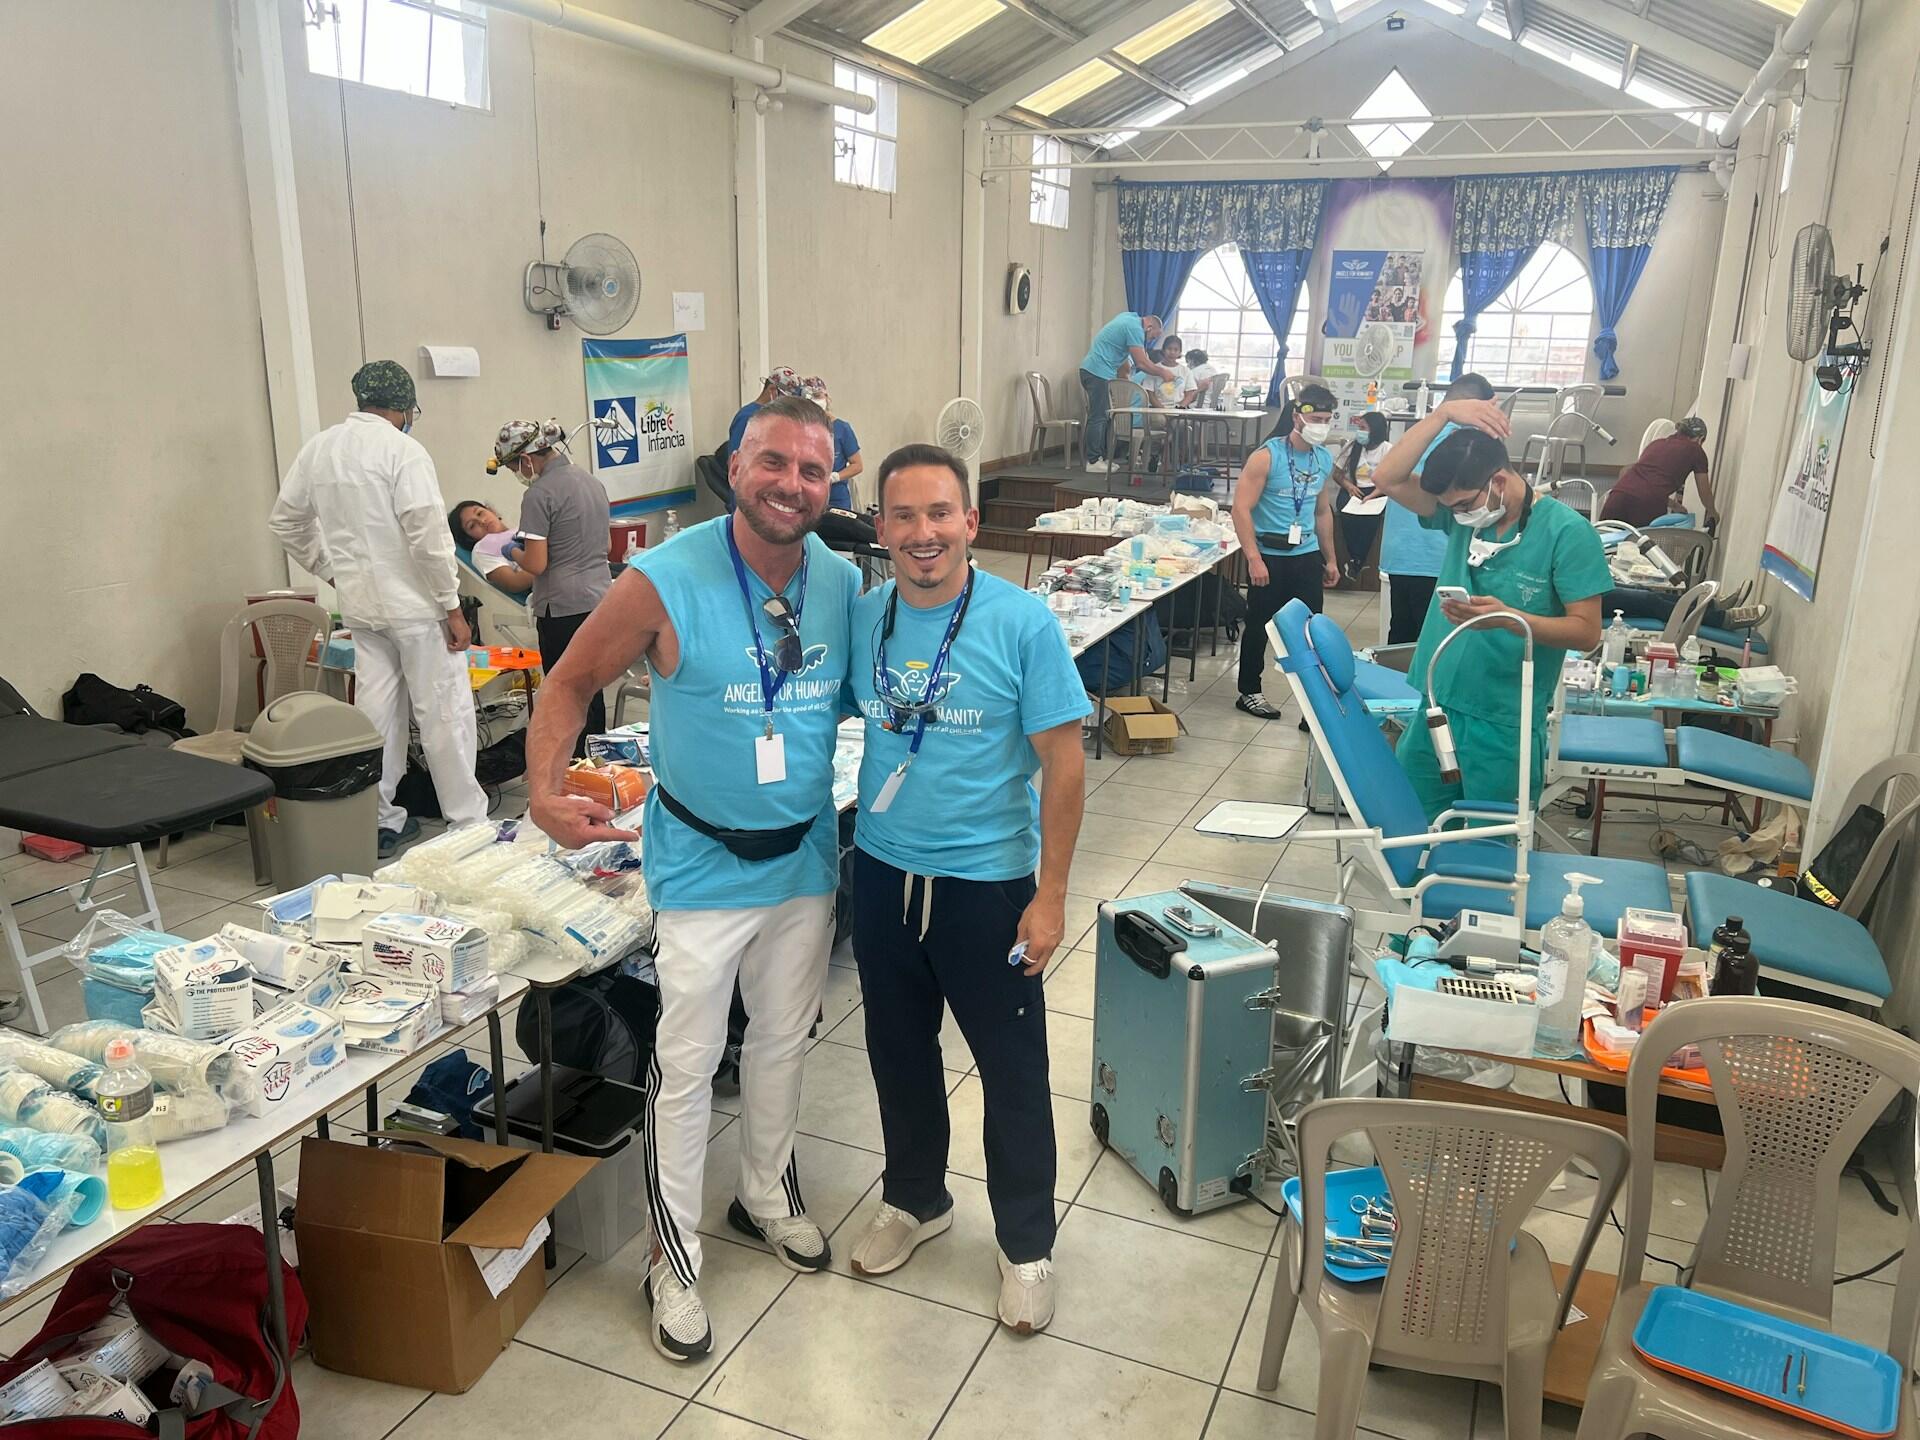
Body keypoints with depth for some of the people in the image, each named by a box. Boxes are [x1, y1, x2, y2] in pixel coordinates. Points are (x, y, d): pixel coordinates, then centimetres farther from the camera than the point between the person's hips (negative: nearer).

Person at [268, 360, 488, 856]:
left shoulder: (318, 448, 7)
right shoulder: (402, 450, -14)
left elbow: (284, 521, 15)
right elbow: (428, 536, -19)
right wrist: (452, 606, -13)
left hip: (360, 604, 6)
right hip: (415, 602, -6)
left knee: (376, 710, 12)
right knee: (444, 712, 2)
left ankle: (381, 821, 19)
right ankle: (468, 820, 9)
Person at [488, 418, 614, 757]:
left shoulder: (540, 494, -14)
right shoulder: (593, 482, 11)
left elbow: (536, 564, -17)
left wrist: (513, 553, 4)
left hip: (564, 609, -8)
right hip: (600, 600, 8)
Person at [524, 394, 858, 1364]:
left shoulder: (844, 584, -6)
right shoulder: (665, 582, -19)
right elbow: (572, 682, -10)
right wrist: (545, 790, -24)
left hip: (806, 857, 5)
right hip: (703, 867, -4)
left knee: (783, 1040, 21)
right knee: (686, 1066, 6)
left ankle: (766, 1195, 45)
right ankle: (675, 1258, 27)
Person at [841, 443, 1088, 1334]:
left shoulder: (1023, 623, -14)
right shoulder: (862, 617, -2)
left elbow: (1063, 763, -12)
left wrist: (1050, 895, -14)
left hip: (988, 884, -4)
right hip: (884, 875, 4)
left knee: (1012, 1072, 10)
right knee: (899, 1051, 21)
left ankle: (1026, 1245, 32)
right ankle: (915, 1200, 45)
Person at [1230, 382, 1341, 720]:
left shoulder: (1325, 459, 7)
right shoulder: (1267, 456, -12)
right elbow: (1241, 509, -16)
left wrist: (1330, 559, 19)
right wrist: (1254, 558, -21)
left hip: (1307, 556, 5)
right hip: (1269, 556, -5)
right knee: (1259, 626, 8)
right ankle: (1249, 693, 24)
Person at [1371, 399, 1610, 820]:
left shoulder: (1567, 532, -12)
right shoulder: (1462, 510, 2)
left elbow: (1586, 631, -13)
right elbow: (1387, 478, -7)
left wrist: (1509, 618, -28)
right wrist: (1444, 413, -14)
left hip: (1504, 726, -5)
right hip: (1432, 707, 5)